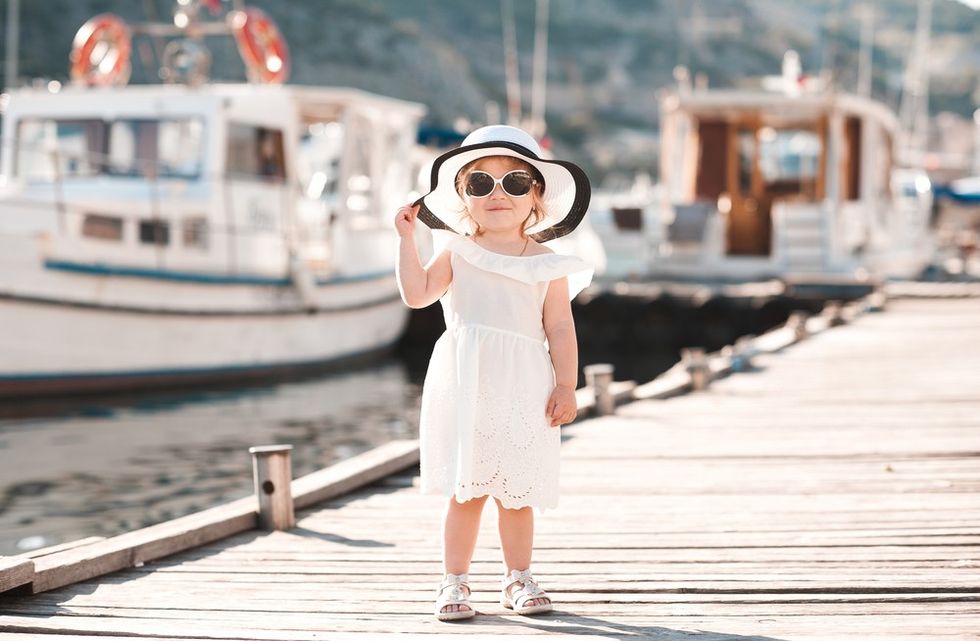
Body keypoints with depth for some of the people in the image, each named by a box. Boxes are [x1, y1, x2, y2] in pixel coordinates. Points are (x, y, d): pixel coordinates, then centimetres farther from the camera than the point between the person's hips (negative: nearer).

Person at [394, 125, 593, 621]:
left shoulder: (546, 264, 5)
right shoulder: (456, 253, 6)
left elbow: (560, 329, 3)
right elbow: (416, 293, -6)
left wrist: (566, 386, -3)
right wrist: (406, 240, -10)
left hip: (523, 388, 0)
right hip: (466, 386, 0)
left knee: (517, 490, 6)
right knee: (466, 489, 2)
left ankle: (518, 578, 20)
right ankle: (454, 581, 11)